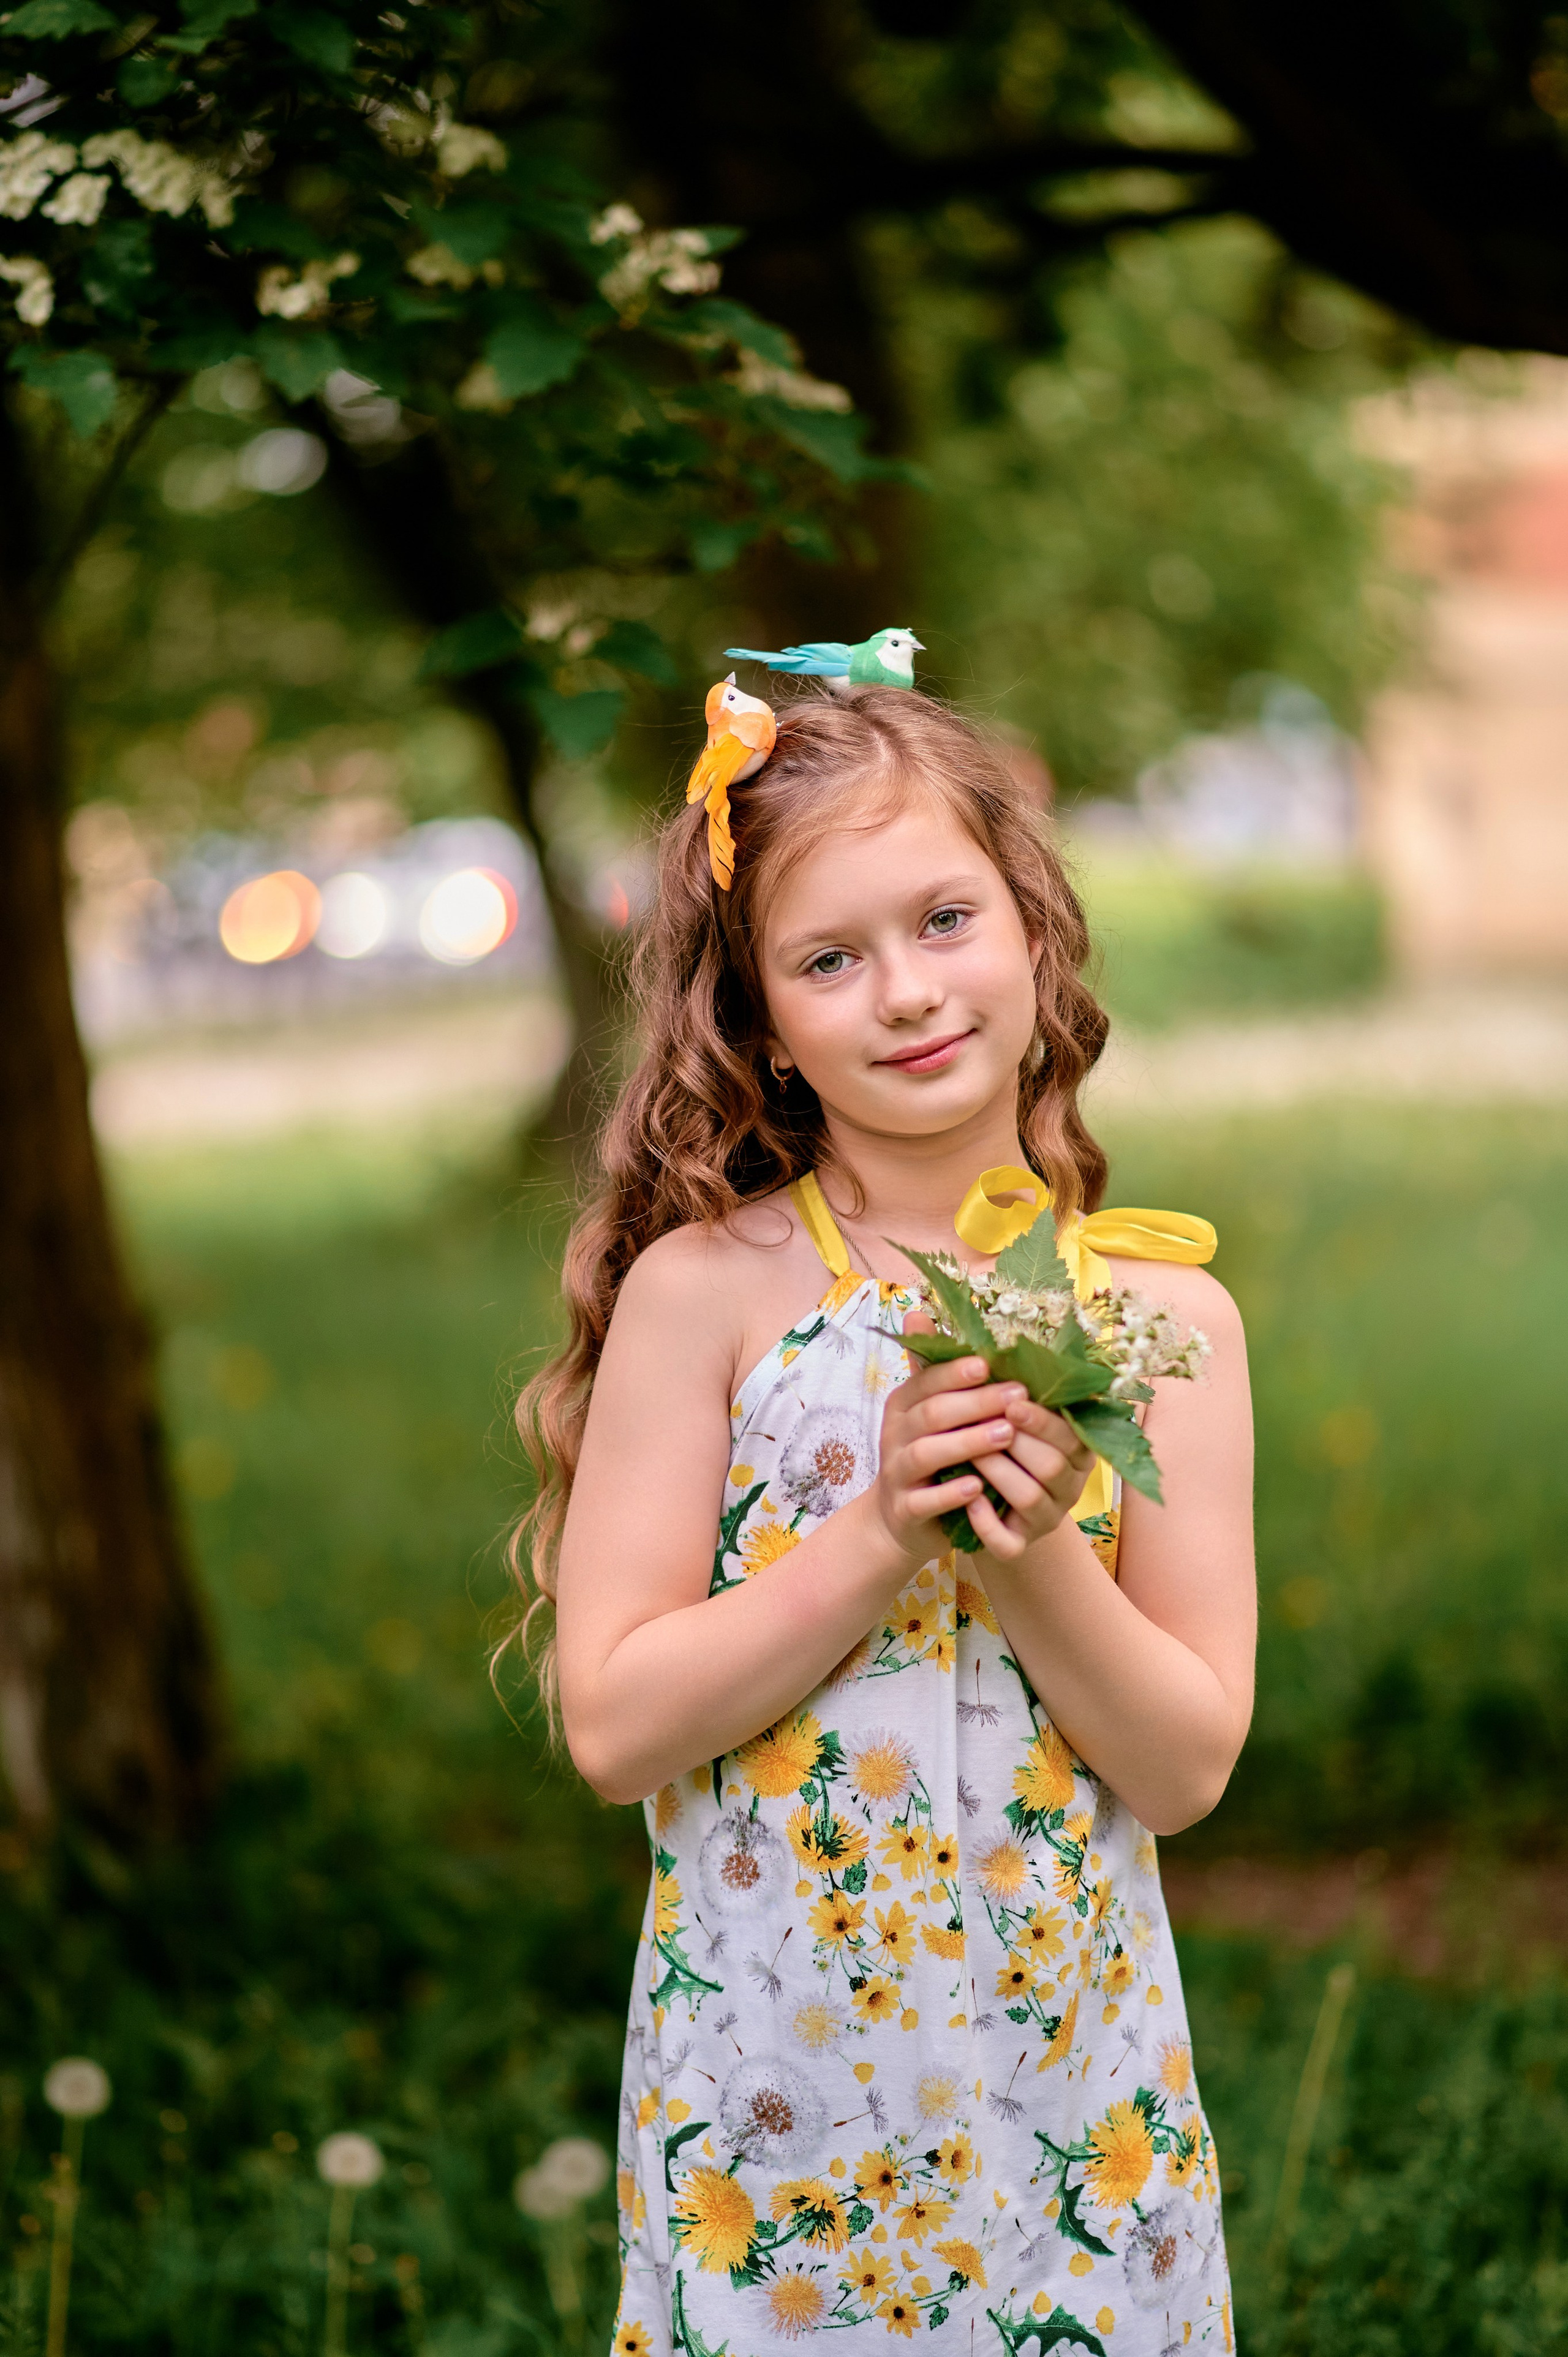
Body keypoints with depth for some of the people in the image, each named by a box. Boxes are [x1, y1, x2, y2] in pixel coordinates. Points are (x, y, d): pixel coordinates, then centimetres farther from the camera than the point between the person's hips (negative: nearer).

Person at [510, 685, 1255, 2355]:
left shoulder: (1169, 1312, -3)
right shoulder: (704, 1289, -9)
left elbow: (1187, 1770, -4)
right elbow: (613, 1726, -11)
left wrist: (1038, 1557, -19)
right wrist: (882, 1538, -20)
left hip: (1076, 2076, 2)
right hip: (767, 2078, -2)